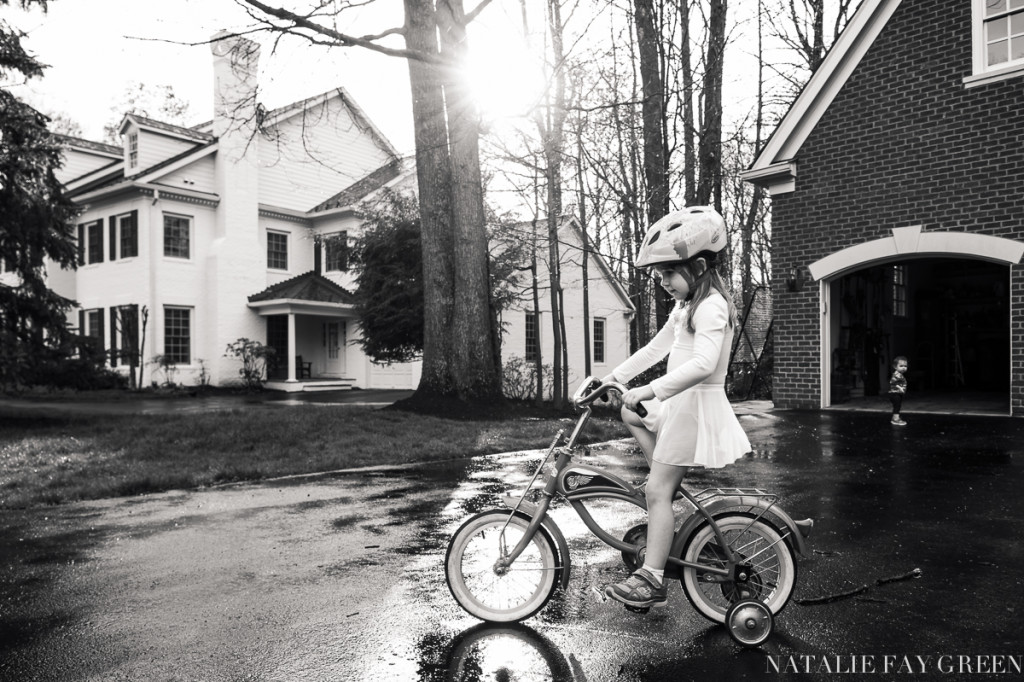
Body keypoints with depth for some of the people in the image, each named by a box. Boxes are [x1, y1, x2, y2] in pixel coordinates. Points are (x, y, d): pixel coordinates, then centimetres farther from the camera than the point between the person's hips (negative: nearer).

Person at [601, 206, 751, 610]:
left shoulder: (710, 307, -18)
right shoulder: (686, 307, 14)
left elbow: (703, 364, -34)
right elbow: (655, 347, 21)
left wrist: (652, 390, -37)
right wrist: (615, 377, 17)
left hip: (695, 405, -10)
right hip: (680, 401, 10)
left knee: (656, 490, -8)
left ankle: (652, 580, -2)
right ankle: (670, 486, 18)